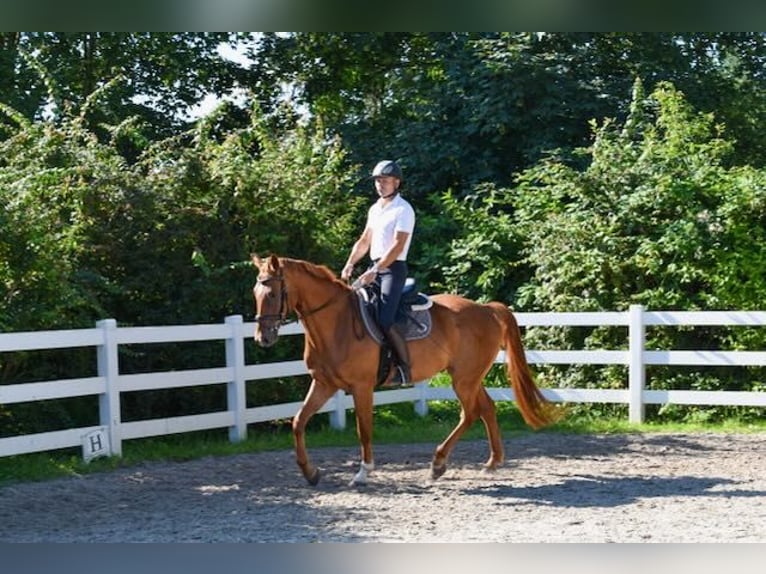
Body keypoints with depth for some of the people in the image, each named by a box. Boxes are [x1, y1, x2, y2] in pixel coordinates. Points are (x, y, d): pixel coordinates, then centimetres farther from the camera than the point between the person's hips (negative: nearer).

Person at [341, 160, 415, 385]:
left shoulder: (403, 210, -10)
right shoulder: (375, 209, 16)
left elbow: (398, 246, -19)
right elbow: (364, 241, 19)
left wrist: (375, 271, -26)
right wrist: (350, 264, 4)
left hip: (393, 269, -9)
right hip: (375, 268, 9)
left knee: (385, 320, -21)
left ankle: (405, 369, -16)